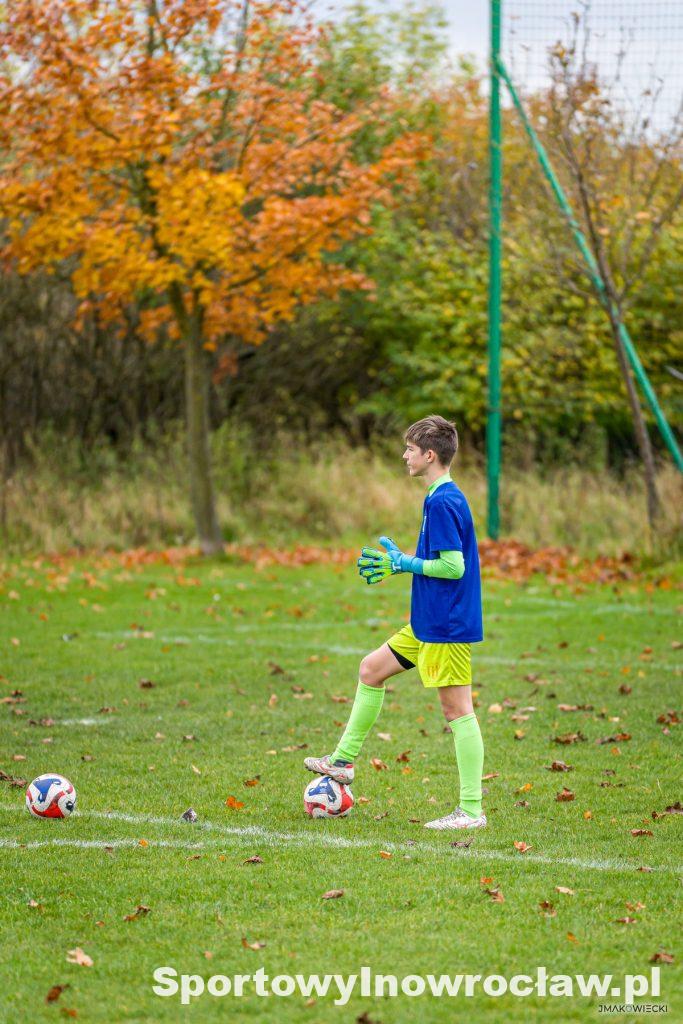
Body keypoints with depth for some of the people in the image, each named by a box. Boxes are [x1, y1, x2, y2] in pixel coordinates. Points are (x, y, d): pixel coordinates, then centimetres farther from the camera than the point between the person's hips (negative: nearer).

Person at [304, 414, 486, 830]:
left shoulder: (442, 502, -18)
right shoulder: (446, 497, 12)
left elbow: (455, 565, -23)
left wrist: (405, 564, -12)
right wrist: (400, 564, 16)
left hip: (448, 625, -11)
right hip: (428, 623, 11)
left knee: (457, 709, -7)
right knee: (371, 669, 19)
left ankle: (472, 810, -4)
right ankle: (343, 761, 28)